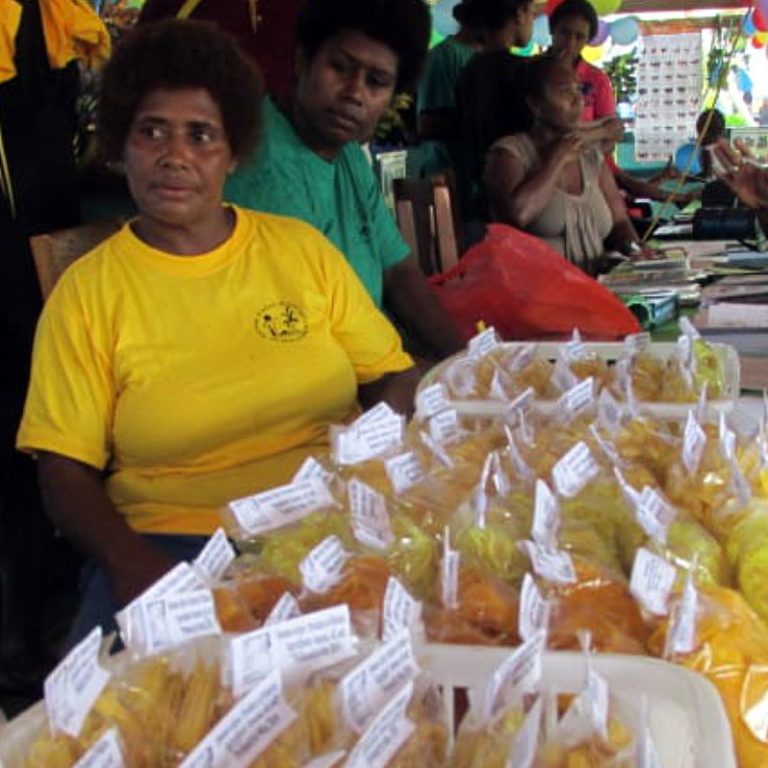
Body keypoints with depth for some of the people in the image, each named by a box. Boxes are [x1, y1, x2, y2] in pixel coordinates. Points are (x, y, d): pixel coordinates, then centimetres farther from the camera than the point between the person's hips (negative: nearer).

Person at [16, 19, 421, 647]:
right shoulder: (87, 292, 4)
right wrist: (127, 558, -18)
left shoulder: (302, 248, 11)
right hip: (169, 546, -2)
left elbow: (392, 376, 13)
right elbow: (65, 471, 1)